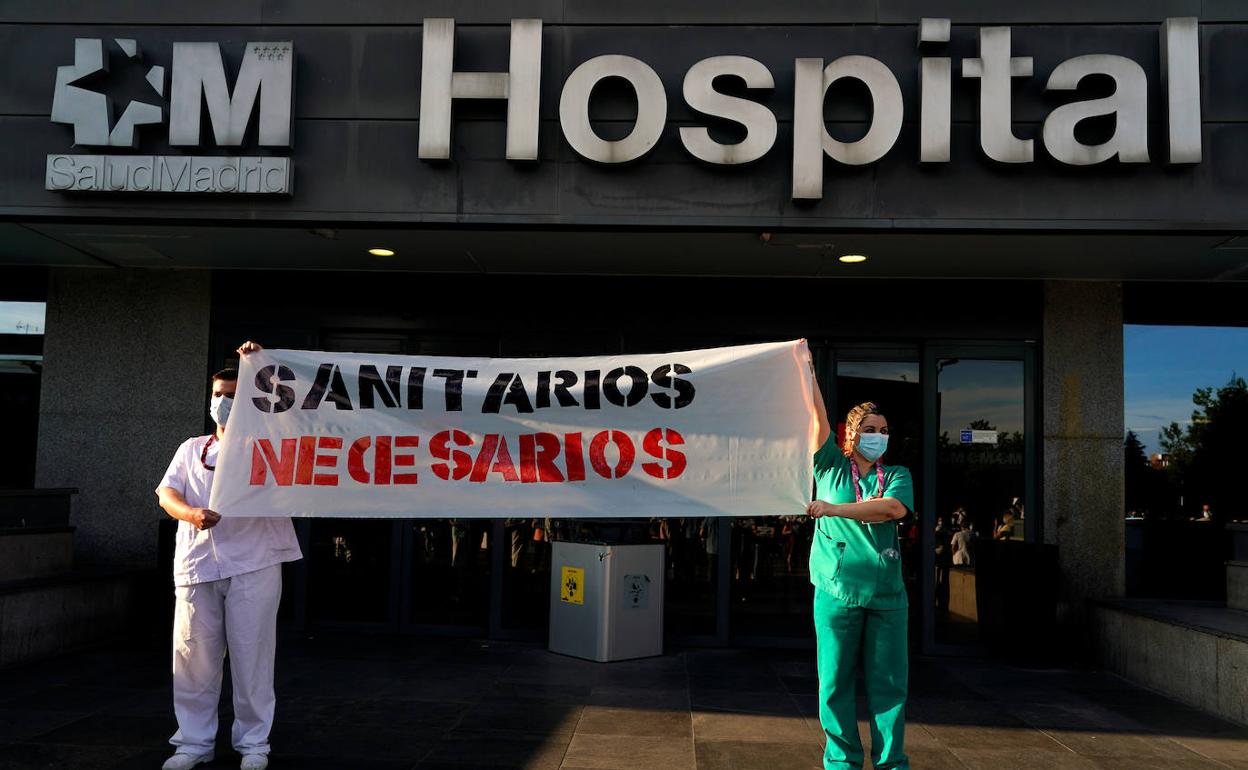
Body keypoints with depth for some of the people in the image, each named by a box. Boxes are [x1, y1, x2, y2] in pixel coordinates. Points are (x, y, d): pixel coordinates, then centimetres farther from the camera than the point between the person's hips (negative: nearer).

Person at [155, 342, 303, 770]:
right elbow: (166, 494, 7)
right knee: (194, 657, 3)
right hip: (198, 564, 3)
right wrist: (191, 513, -14)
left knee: (252, 656, -1)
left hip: (254, 564, -3)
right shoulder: (192, 449, 19)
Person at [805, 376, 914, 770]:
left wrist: (835, 509, -18)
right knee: (836, 681, 4)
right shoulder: (831, 467, 8)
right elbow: (817, 414, -1)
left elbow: (894, 507, -12)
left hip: (887, 592, 1)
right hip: (837, 589, -1)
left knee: (889, 682, 4)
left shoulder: (897, 475, 10)